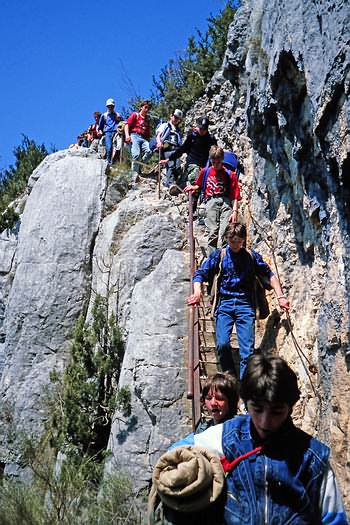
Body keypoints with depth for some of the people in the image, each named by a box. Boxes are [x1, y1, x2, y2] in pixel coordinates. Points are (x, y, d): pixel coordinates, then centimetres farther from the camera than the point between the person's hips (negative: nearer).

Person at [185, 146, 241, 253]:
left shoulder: (230, 174, 9)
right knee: (212, 232, -8)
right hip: (211, 202, 1)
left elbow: (235, 196, 4)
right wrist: (193, 187, 11)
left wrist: (235, 211, -7)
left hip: (226, 202, -1)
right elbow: (198, 185, 33)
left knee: (225, 232, -17)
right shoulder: (205, 171, 17)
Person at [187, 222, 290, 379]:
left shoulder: (252, 256, 10)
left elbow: (269, 275, 14)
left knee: (247, 350, -8)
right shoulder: (219, 255, 8)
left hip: (245, 305, 0)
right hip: (225, 304, 0)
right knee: (222, 344, -17)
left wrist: (280, 296, 2)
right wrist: (197, 292, -15)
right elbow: (200, 274, 4)